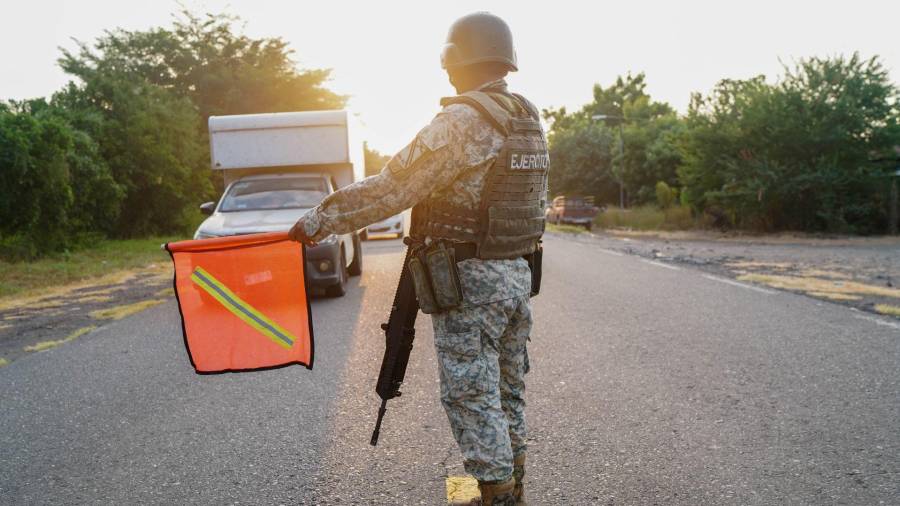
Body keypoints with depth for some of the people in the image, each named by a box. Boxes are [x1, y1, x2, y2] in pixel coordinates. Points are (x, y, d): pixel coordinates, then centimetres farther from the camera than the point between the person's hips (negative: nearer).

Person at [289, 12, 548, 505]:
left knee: (472, 398, 3)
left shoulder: (460, 121, -17)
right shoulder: (530, 120, 9)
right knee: (508, 391, 18)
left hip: (467, 282, -8)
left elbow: (390, 188, -18)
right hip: (519, 274, 9)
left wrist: (318, 220, -9)